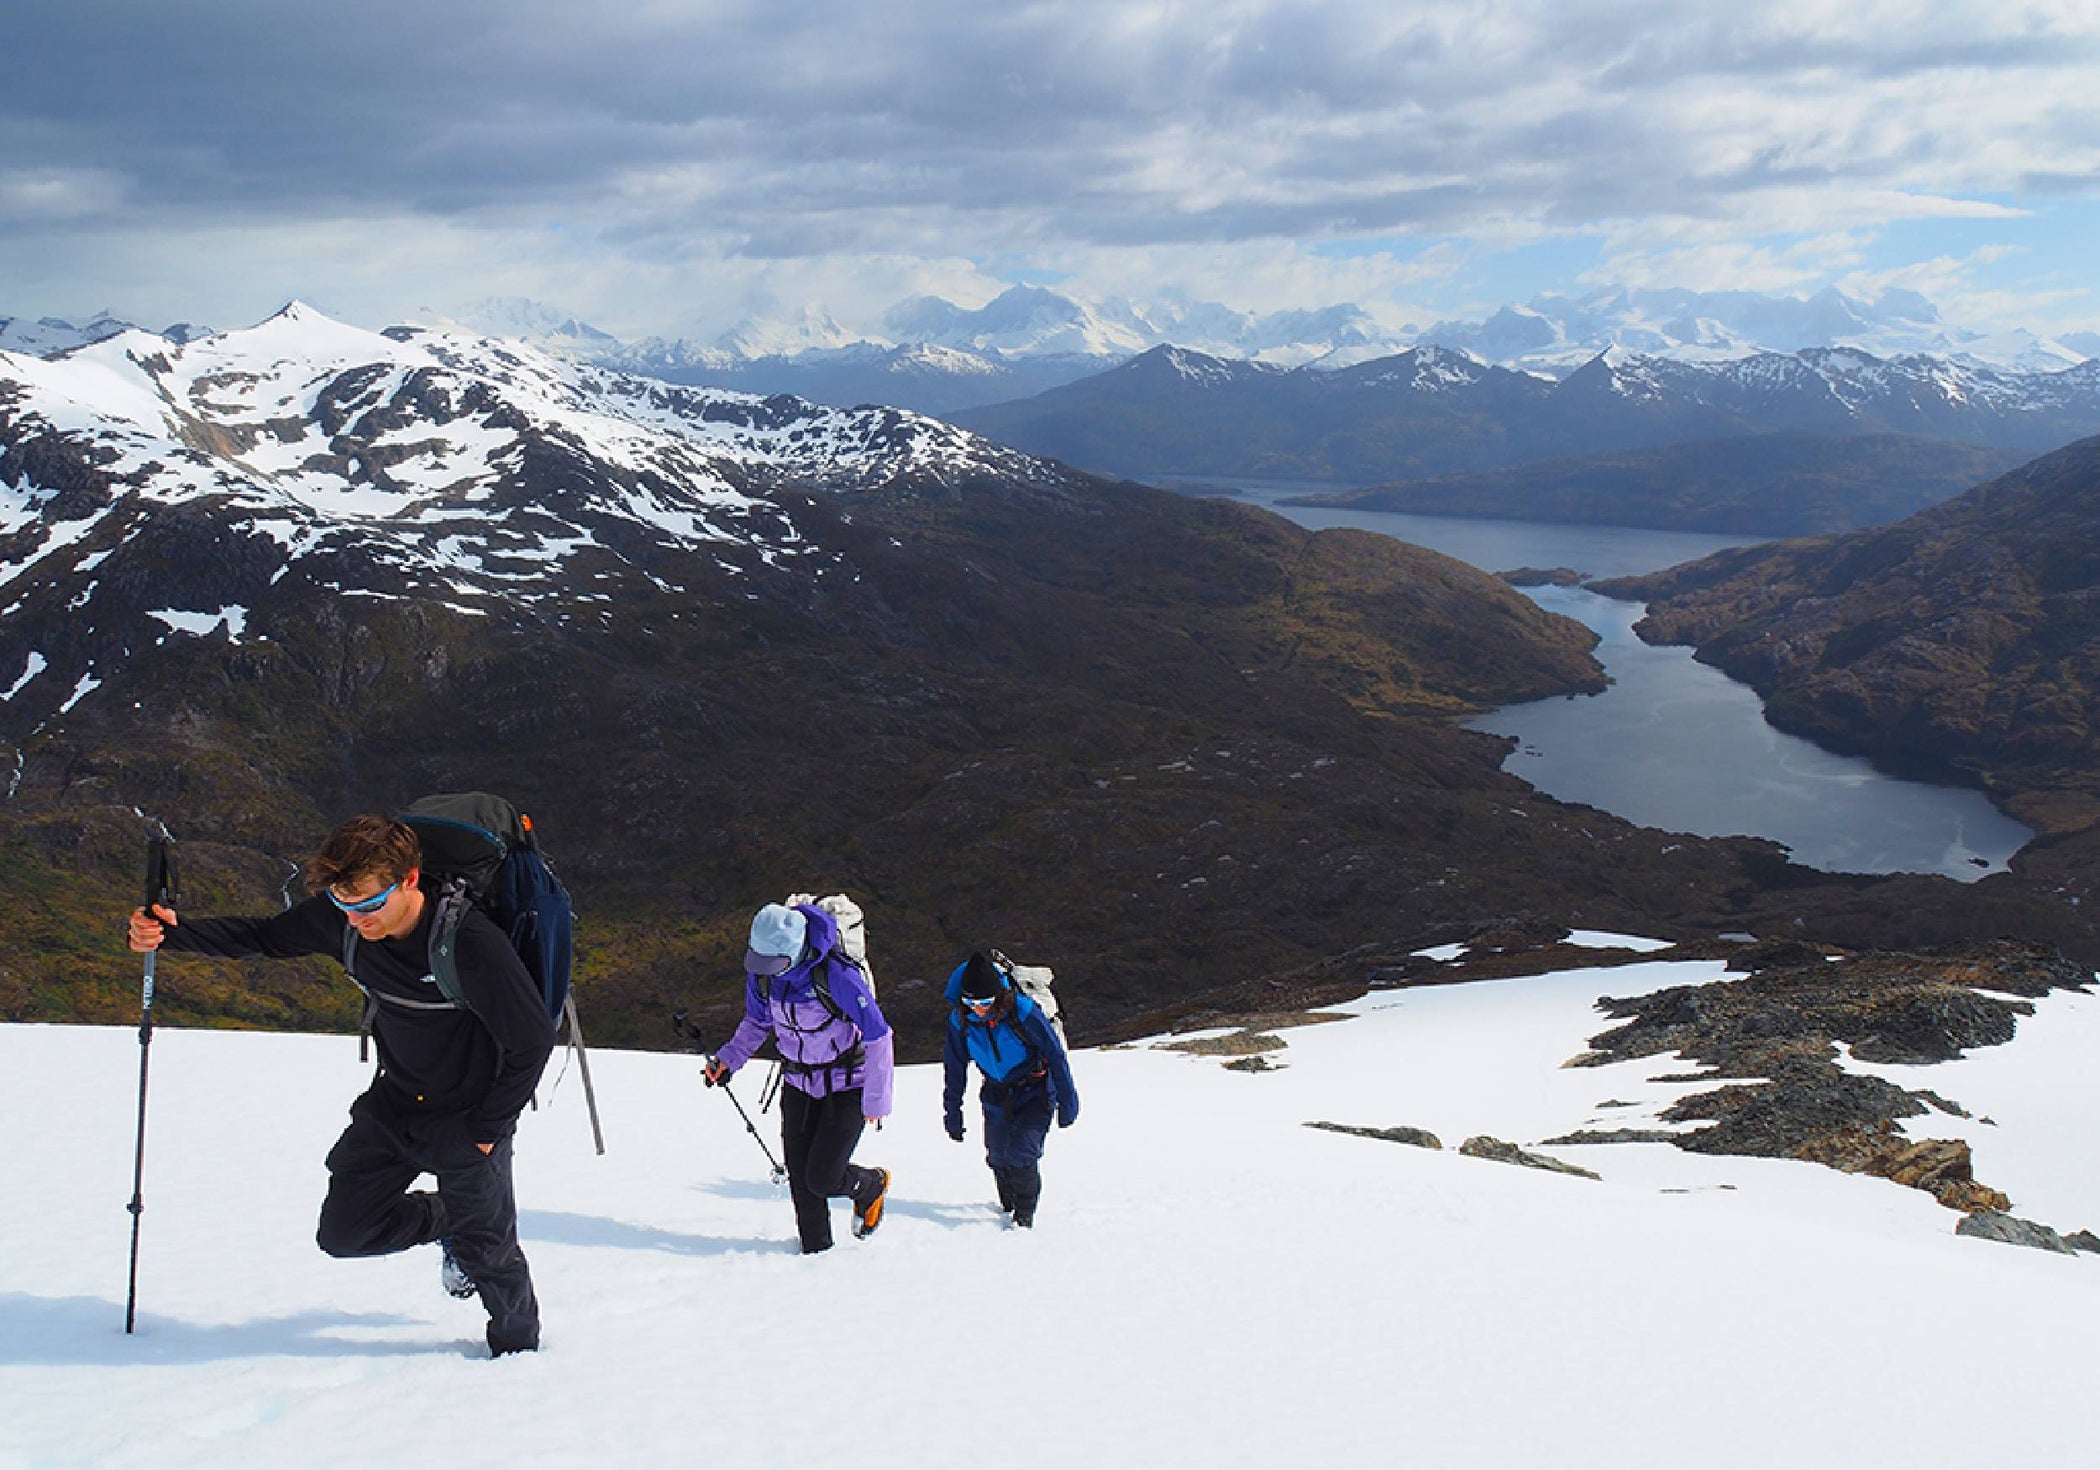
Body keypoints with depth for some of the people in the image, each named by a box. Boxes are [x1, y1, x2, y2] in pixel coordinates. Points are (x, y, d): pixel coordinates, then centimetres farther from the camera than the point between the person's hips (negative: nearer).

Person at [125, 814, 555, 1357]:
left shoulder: (472, 943, -32)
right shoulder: (340, 921, -15)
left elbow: (534, 1039, -22)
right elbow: (261, 937, 2)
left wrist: (486, 1130, -16)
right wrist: (171, 933, -14)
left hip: (470, 1113, -6)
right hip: (394, 1104, 6)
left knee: (487, 1251, 4)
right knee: (344, 1231, 8)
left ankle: (518, 1345, 34)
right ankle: (448, 1222, 35)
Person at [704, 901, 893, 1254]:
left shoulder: (836, 974, -29)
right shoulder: (761, 973, -11)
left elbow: (878, 1036, -21)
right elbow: (758, 1022, 11)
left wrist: (876, 1100, -17)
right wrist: (729, 1059, -3)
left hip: (847, 1086, -5)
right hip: (799, 1086, 5)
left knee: (823, 1179, -9)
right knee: (800, 1179, 3)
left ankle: (872, 1186, 23)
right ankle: (815, 1249, 21)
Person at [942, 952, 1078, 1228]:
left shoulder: (1023, 1013, -27)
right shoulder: (960, 1020, -15)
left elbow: (1056, 1055, -17)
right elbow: (955, 1070, 1)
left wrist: (1067, 1103, -11)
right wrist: (952, 1112, 6)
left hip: (1035, 1094, -4)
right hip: (997, 1096, 4)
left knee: (1021, 1155, -17)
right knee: (998, 1158, 8)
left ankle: (1025, 1215, 3)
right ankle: (1008, 1206, 36)